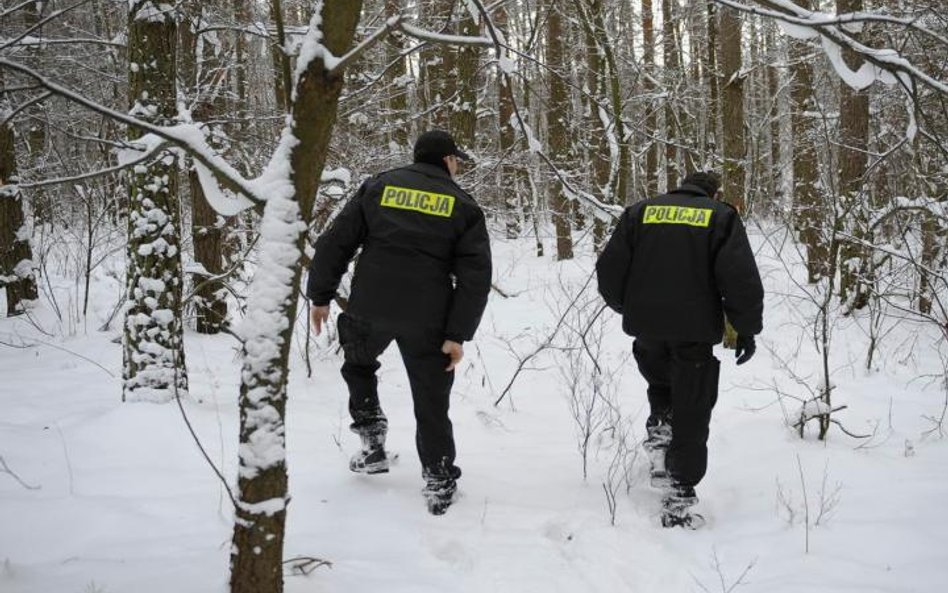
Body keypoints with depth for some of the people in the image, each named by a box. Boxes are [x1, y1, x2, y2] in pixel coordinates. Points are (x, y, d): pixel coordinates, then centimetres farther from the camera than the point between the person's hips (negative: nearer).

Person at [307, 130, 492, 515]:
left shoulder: (378, 187, 8)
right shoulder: (463, 206, 5)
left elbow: (335, 242, 4)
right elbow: (476, 276, -2)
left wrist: (321, 295, 12)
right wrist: (459, 334, -3)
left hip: (369, 308, 1)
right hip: (427, 318, -1)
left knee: (358, 364, 29)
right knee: (431, 400, 10)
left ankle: (372, 437, 18)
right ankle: (438, 481, 14)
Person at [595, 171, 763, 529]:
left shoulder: (640, 212, 9)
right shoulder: (721, 216, 2)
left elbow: (609, 268, 5)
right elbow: (741, 278, -7)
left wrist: (625, 306, 22)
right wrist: (747, 328, 2)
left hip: (646, 326, 3)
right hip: (694, 332, -3)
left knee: (660, 382, 33)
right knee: (691, 418, 3)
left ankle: (659, 429, 12)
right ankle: (678, 499, 0)